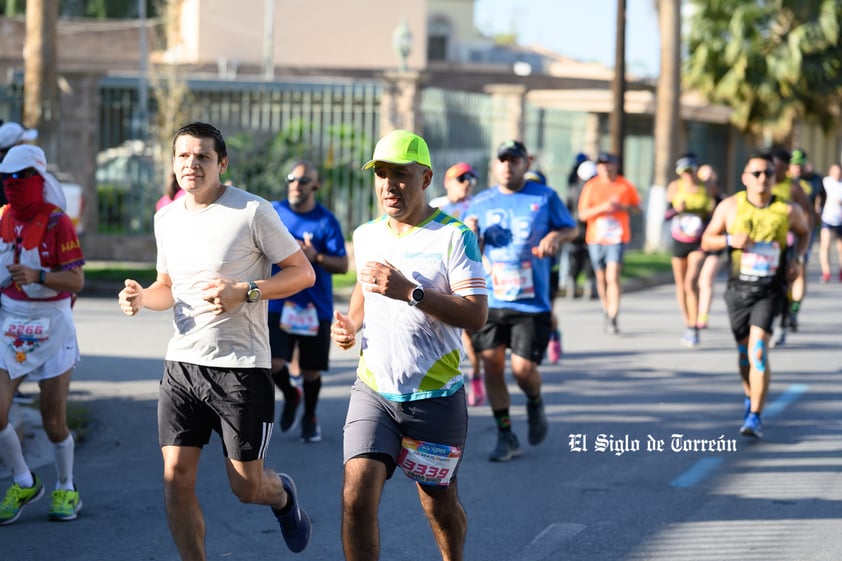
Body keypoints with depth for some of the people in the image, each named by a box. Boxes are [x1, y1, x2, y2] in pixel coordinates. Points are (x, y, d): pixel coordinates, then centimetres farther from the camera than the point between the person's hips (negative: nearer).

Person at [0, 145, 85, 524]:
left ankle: (66, 490, 27)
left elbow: (76, 280, -21)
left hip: (52, 329, -4)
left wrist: (37, 276, -37)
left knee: (54, 422, 3)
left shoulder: (57, 223, -14)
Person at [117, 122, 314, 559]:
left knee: (247, 487, 3)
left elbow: (303, 273, -6)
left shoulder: (252, 212, -9)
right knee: (176, 478, -4)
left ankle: (283, 495, 39)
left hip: (241, 366, -5)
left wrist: (245, 292, -19)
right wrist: (142, 297, 0)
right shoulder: (166, 218, 9)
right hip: (182, 362, 5)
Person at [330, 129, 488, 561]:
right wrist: (351, 324, 8)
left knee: (439, 505, 12)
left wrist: (410, 292, -26)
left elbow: (476, 316, -17)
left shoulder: (453, 235, -9)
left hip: (436, 396, -3)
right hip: (373, 390, 3)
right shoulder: (366, 236, 8)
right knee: (357, 495, -14)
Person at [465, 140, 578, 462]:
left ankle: (535, 405, 28)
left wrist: (556, 236, -11)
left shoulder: (544, 198, 3)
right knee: (492, 364, -1)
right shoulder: (480, 203, 8)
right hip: (489, 300, 3)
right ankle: (505, 437, 11)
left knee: (523, 368, -8)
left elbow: (571, 228, 12)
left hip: (531, 302, -2)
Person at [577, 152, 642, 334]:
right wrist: (602, 208, -17)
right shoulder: (591, 187, 2)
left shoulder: (625, 185, 3)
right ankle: (606, 310, 33)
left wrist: (623, 208, -8)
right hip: (595, 238, 2)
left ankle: (612, 319, -15)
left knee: (613, 277, -15)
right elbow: (582, 214, -1)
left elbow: (637, 207, 13)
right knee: (601, 278, 11)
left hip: (617, 238, -2)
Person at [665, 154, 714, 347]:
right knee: (681, 284, 9)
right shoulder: (674, 187, -1)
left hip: (698, 243, -3)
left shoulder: (706, 189, -3)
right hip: (679, 242, 3)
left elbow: (711, 216, 7)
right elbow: (666, 213, 4)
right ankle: (687, 326, 24)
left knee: (691, 282, -18)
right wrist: (676, 209, -18)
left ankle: (694, 329, -13)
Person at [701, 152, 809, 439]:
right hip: (739, 288, 2)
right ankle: (750, 397, 42)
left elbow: (804, 232, 18)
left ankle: (755, 417, -13)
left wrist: (798, 257, 0)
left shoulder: (788, 210, -2)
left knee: (758, 351, -17)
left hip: (770, 289, -2)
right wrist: (731, 240, -16)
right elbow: (707, 241, 3)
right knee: (744, 352, 13)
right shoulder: (730, 206, -2)